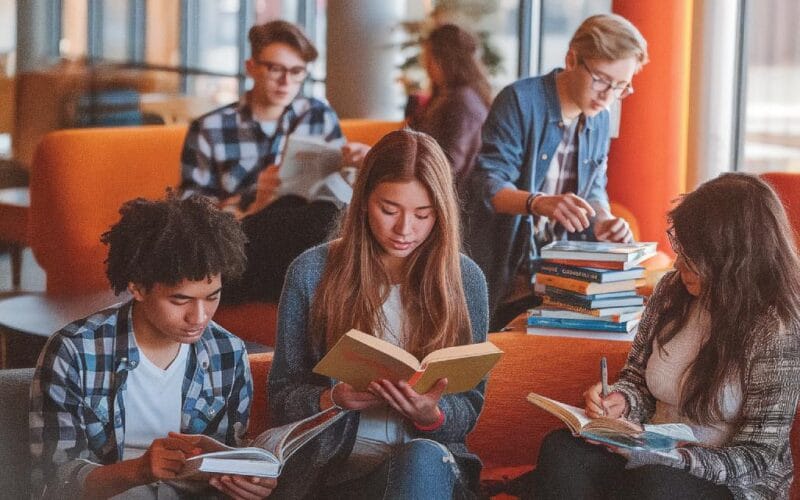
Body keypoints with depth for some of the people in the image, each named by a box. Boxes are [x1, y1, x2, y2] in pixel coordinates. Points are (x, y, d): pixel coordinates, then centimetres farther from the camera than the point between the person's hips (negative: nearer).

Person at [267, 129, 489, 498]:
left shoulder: (464, 279, 6)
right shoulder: (312, 271, 2)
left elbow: (469, 409, 9)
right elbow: (282, 396, 6)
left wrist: (432, 415, -15)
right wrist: (334, 399, -16)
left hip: (434, 464, 2)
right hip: (332, 466, -1)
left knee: (422, 458, -37)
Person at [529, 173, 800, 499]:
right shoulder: (673, 289, 4)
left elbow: (755, 460, -14)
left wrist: (664, 457, -27)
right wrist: (620, 402, -8)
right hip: (654, 458, 6)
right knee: (561, 450, -25)